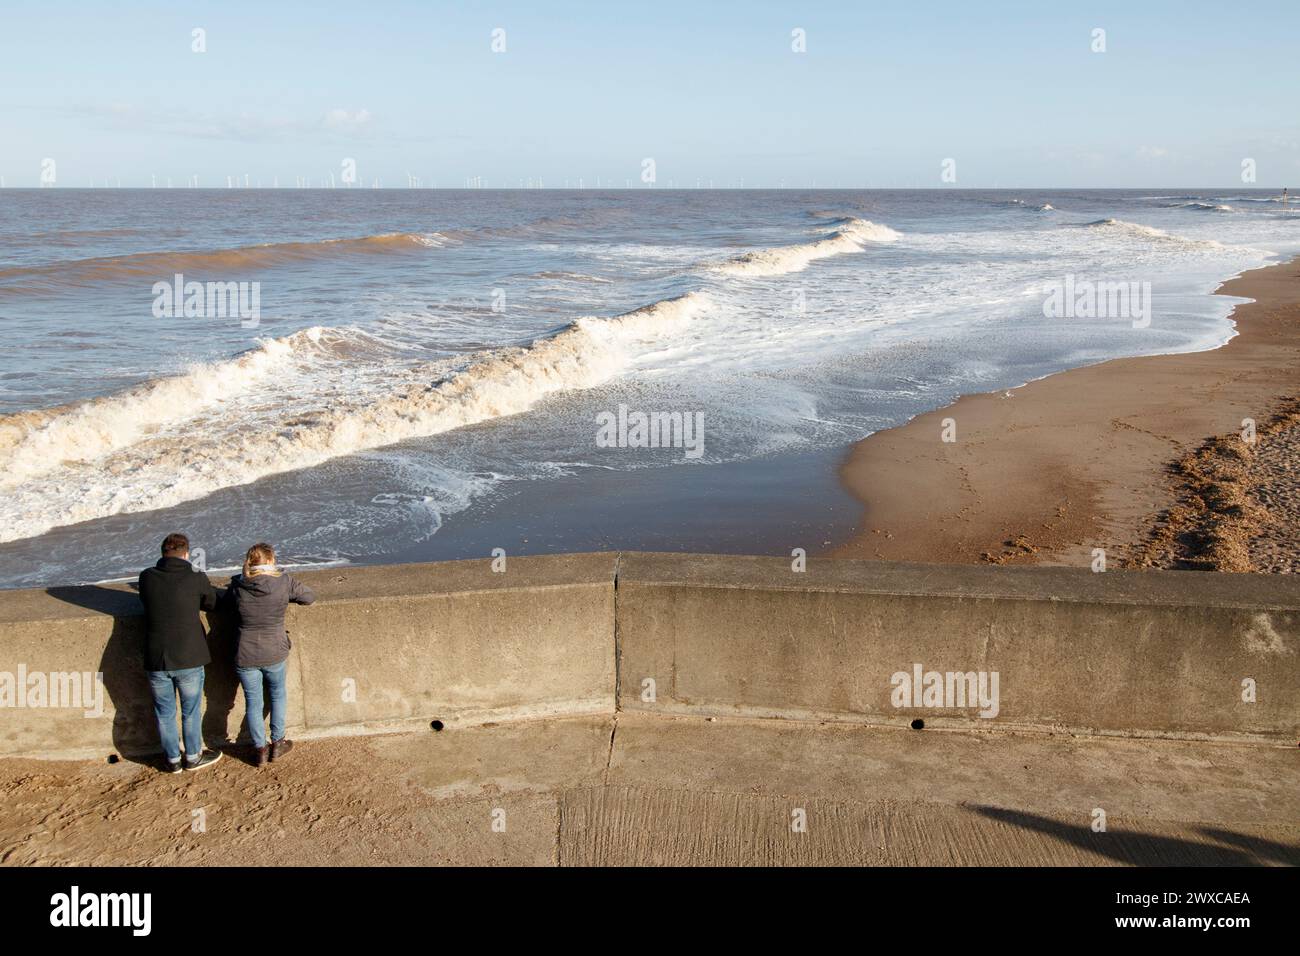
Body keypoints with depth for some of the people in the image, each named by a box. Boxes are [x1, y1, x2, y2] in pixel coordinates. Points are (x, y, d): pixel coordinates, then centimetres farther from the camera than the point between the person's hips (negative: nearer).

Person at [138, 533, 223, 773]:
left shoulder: (147, 577, -7)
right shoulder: (197, 579, -13)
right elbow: (211, 604, 4)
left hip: (156, 661, 2)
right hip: (189, 659, -2)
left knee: (165, 712, 18)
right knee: (191, 711, 17)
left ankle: (172, 760, 31)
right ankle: (193, 757, 31)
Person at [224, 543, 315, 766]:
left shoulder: (238, 586, -10)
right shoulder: (284, 582, -14)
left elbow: (226, 601, 9)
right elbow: (309, 597, -1)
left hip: (246, 656, 0)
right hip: (275, 654, 0)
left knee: (253, 702, 16)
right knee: (278, 695, 24)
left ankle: (260, 750, 24)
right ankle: (277, 743, 31)